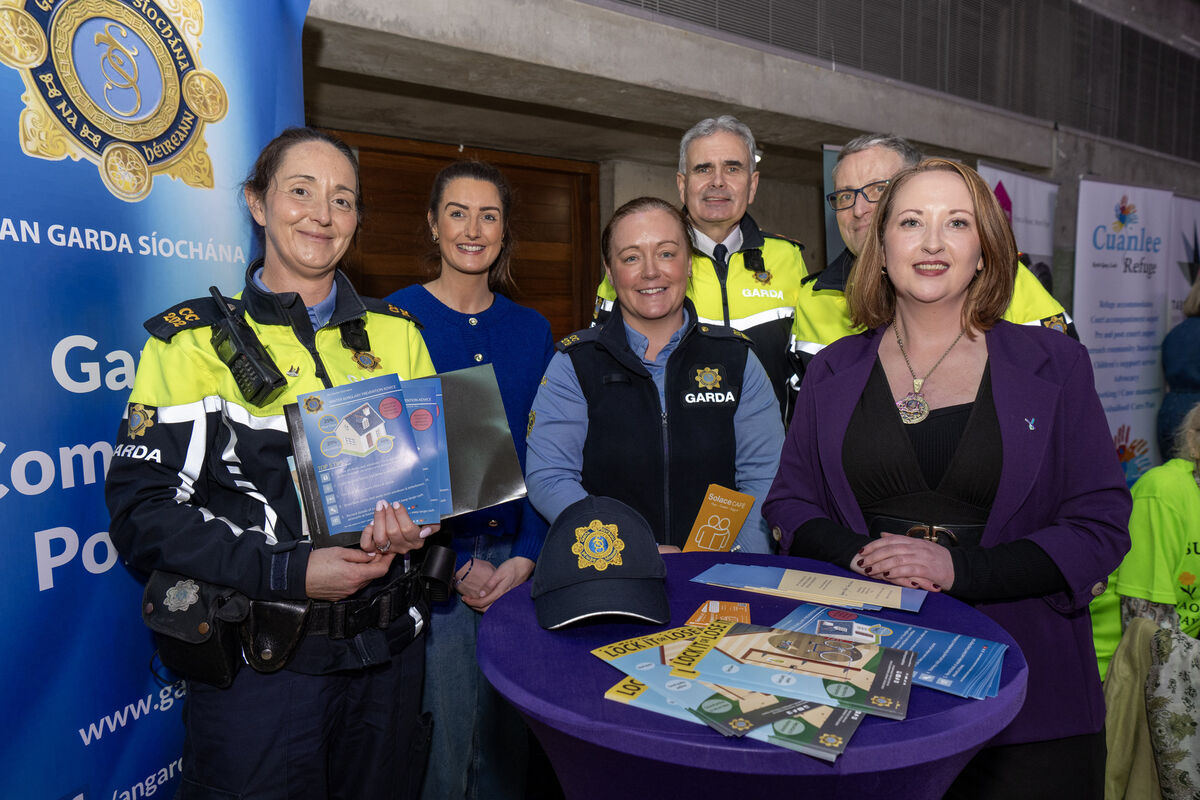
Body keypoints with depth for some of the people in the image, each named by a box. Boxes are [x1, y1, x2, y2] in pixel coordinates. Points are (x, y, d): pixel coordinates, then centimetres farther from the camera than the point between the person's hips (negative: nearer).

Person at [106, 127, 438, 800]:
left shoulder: (396, 333, 6)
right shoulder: (195, 341, -5)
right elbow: (144, 508, -10)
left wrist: (416, 524, -9)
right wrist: (289, 571, -20)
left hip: (389, 648, 4)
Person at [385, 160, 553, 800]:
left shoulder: (532, 330, 7)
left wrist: (526, 557, -5)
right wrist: (457, 563, -11)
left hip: (516, 560, 4)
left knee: (508, 735, 14)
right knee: (440, 742, 4)